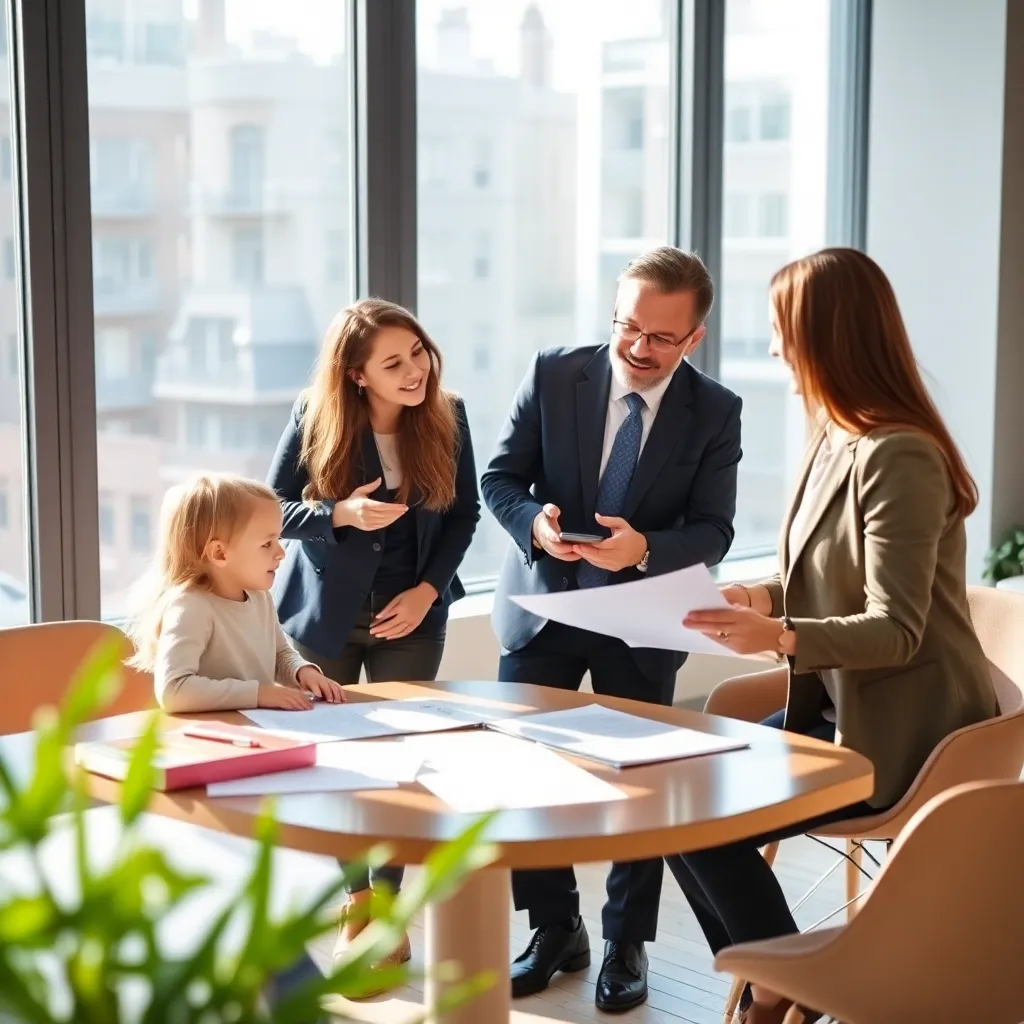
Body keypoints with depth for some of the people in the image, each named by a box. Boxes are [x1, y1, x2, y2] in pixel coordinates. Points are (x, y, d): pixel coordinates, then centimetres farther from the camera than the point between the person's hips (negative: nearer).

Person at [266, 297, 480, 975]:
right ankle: (358, 898, 29)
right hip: (326, 611, 0)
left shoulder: (446, 417, -10)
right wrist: (342, 514, -27)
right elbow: (274, 507, -9)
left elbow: (464, 513, -1)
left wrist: (428, 590, -12)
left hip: (411, 613, 0)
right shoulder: (316, 418, -15)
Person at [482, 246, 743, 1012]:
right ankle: (555, 929, 25)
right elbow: (500, 477, -3)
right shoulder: (553, 374, -7)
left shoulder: (715, 412, -9)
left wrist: (644, 549, -30)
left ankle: (627, 945, 26)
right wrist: (534, 520, -25)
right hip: (543, 606, 1)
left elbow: (713, 531, -11)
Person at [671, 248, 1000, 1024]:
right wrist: (762, 596, -3)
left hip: (897, 734, -9)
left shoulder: (897, 458, -23)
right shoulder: (842, 441, 5)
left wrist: (781, 637, -40)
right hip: (839, 707, 9)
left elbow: (896, 631, -26)